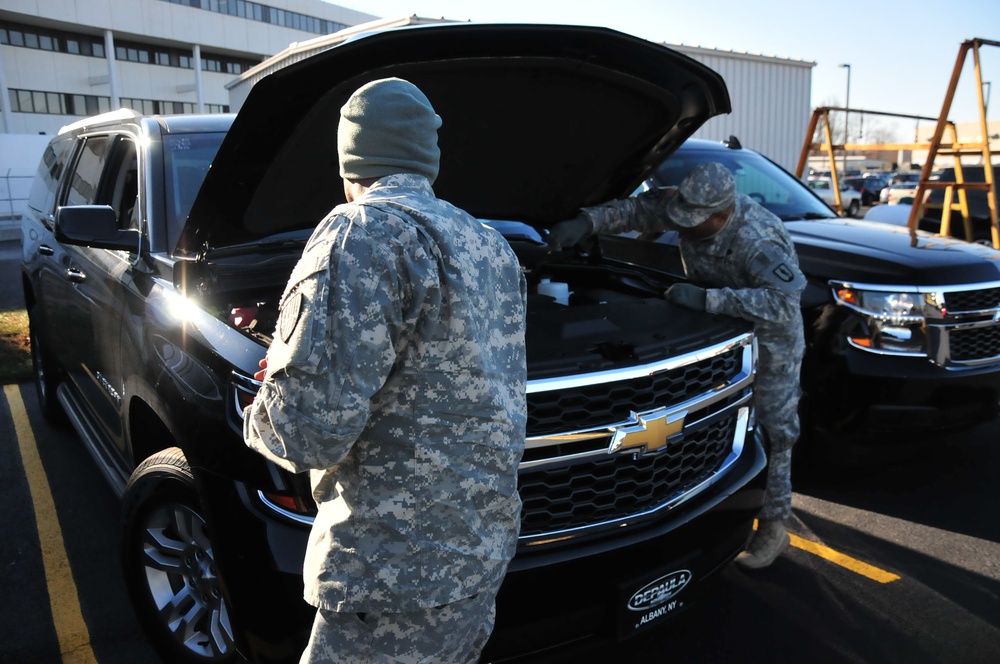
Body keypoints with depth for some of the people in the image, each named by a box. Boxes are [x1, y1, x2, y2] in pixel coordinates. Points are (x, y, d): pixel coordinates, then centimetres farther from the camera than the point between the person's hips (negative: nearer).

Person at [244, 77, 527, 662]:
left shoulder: (365, 231, -16)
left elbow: (313, 429, -25)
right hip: (488, 549, 8)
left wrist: (260, 416, 0)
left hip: (400, 575, -8)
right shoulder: (493, 247, 11)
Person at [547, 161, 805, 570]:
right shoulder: (685, 203, -16)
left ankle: (773, 527, 16)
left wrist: (707, 299, -49)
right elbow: (636, 209, -5)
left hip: (769, 343, -7)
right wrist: (587, 221, -21)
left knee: (770, 435, 1)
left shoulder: (759, 242, -37)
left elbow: (784, 303, -47)